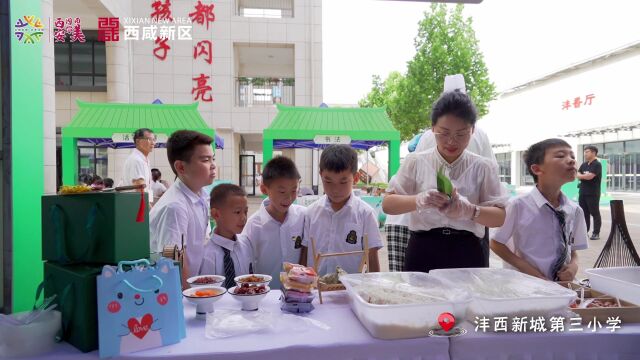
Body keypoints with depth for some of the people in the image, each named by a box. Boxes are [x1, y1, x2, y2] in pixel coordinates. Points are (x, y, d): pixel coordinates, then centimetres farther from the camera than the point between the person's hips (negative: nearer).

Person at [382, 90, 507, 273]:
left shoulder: (482, 167, 3)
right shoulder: (415, 162, 2)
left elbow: (500, 217, 0)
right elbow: (388, 204, -2)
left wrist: (469, 210, -22)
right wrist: (418, 200, -22)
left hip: (467, 254, 1)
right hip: (423, 253, 0)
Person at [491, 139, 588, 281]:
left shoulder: (575, 210, 0)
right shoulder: (519, 205, -13)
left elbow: (573, 249, 12)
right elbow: (496, 244, -5)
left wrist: (573, 265, -8)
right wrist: (529, 270, -13)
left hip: (562, 284, 4)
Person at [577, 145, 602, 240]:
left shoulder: (597, 164, -9)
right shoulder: (584, 164, 14)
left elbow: (589, 176, -20)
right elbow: (577, 175, 8)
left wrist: (581, 176, -2)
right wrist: (585, 176, -10)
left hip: (593, 193, -7)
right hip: (582, 192, 7)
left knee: (595, 213, -1)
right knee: (584, 213, 9)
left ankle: (596, 233, 3)